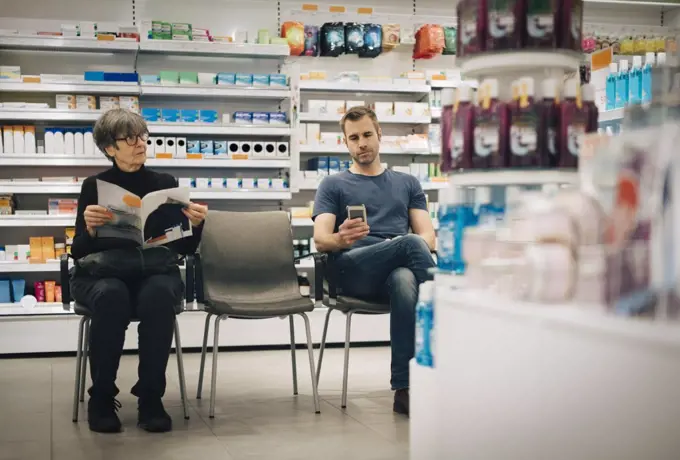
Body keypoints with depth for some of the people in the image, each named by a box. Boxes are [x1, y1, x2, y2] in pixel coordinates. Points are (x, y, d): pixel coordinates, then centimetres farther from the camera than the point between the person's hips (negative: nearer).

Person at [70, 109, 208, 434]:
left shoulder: (165, 183, 7)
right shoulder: (94, 186, 4)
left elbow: (184, 249, 7)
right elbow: (78, 252, -2)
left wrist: (195, 225, -14)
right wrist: (90, 229, -23)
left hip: (155, 272, 1)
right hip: (101, 273, -1)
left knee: (158, 294, -36)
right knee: (112, 295, -37)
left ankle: (151, 397, -23)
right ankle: (101, 398, -19)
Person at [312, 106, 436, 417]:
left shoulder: (407, 183, 29)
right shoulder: (333, 186, 22)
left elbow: (428, 235, 16)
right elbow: (320, 240, 5)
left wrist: (415, 246, -10)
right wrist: (341, 239, -20)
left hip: (400, 268, 2)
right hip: (353, 270, -1)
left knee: (404, 280, -40)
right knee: (410, 243, -34)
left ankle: (404, 389, -42)